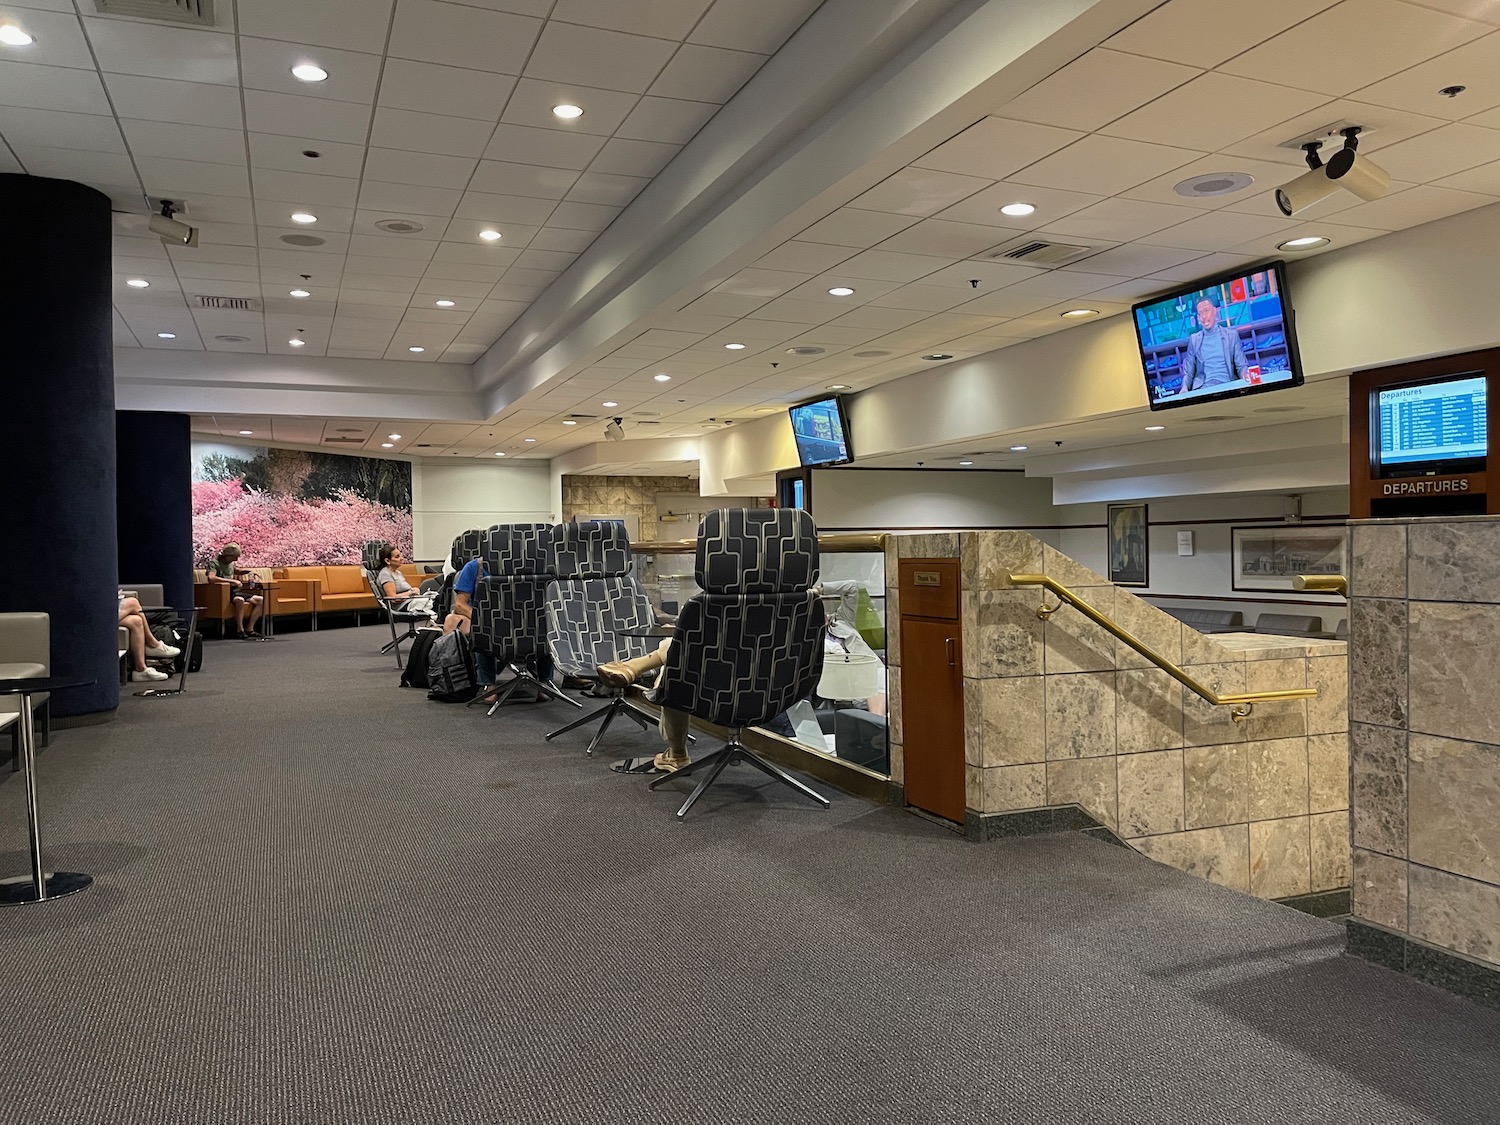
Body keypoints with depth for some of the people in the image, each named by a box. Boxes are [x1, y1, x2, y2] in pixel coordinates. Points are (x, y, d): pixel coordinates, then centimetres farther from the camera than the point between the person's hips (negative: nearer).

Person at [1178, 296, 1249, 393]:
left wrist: (1246, 376, -13)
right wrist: (1184, 388, -9)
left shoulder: (1232, 335, 13)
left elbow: (1241, 365, 10)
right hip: (1203, 388, 0)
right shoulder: (1194, 339, 15)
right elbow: (1188, 372, 12)